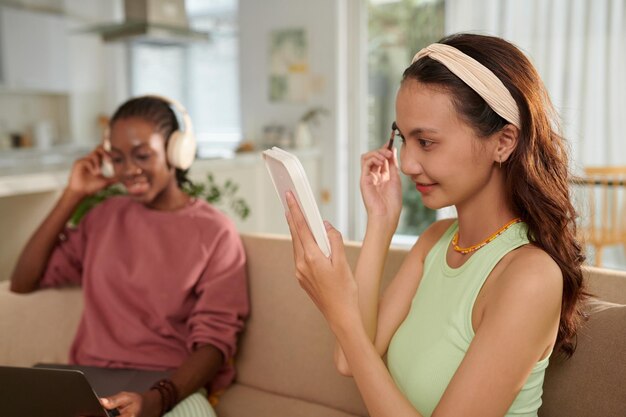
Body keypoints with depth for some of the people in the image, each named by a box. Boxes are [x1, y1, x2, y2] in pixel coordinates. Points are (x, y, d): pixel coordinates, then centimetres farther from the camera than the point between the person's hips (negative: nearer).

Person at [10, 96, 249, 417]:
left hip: (175, 387, -3)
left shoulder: (215, 231, -2)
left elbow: (215, 340, -7)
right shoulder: (106, 215, 13)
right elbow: (22, 282, 11)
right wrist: (73, 195, 5)